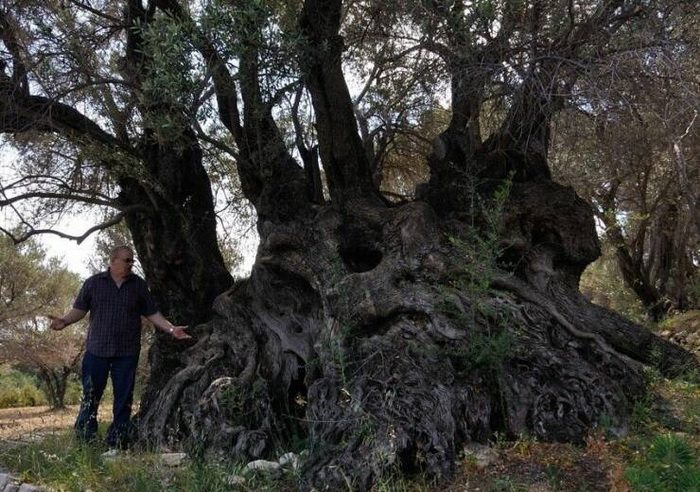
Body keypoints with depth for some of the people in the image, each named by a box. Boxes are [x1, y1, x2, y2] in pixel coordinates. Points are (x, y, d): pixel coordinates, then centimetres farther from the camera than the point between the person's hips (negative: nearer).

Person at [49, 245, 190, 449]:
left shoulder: (138, 285, 7)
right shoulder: (94, 283, 5)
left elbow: (152, 313, 8)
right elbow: (79, 309, 5)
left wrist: (172, 329, -3)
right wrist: (64, 321, -14)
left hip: (127, 352, 1)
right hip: (97, 350, -1)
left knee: (124, 399, 5)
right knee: (90, 396, 2)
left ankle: (117, 443, 14)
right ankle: (84, 441, 13)